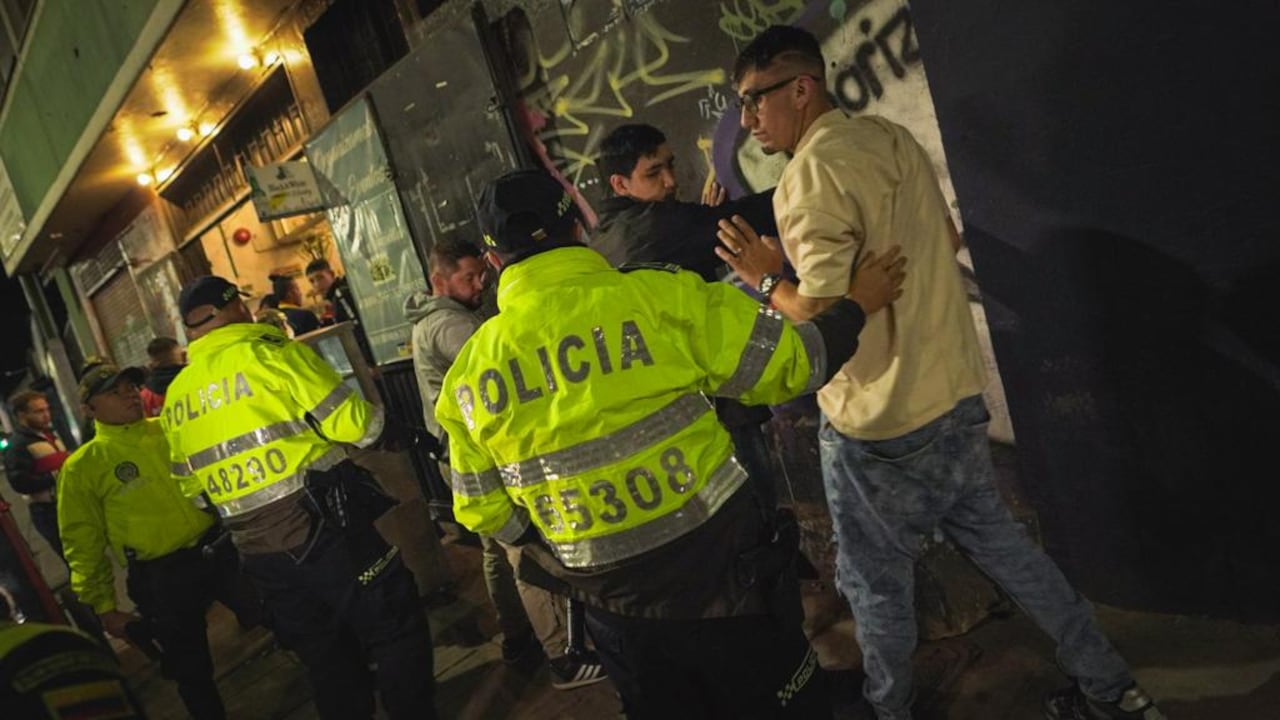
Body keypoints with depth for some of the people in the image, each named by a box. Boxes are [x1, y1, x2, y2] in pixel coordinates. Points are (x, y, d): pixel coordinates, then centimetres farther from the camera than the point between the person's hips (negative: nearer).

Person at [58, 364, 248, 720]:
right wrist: (104, 607, 0)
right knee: (191, 671, 11)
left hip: (222, 549, 3)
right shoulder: (81, 467, -3)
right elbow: (83, 545, 0)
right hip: (164, 578, -2)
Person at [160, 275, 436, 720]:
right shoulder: (270, 354, -10)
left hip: (256, 550, 6)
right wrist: (371, 413, 9)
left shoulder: (175, 396, 10)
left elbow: (189, 485, 17)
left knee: (326, 659, 18)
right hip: (323, 528, -6)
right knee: (395, 632, 6)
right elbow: (357, 426, -13)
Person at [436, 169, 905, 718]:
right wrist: (857, 305, 9)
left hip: (614, 605, 3)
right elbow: (790, 365, -8)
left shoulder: (469, 373, -4)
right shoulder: (660, 297, -15)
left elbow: (486, 514, 5)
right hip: (720, 575, -2)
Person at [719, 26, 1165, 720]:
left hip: (877, 426, -8)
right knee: (996, 539, 22)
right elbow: (948, 241, 17)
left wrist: (767, 278, -7)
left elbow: (824, 319, -24)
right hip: (957, 396, 8)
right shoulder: (893, 137, 6)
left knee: (875, 584, 11)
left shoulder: (811, 174, -19)